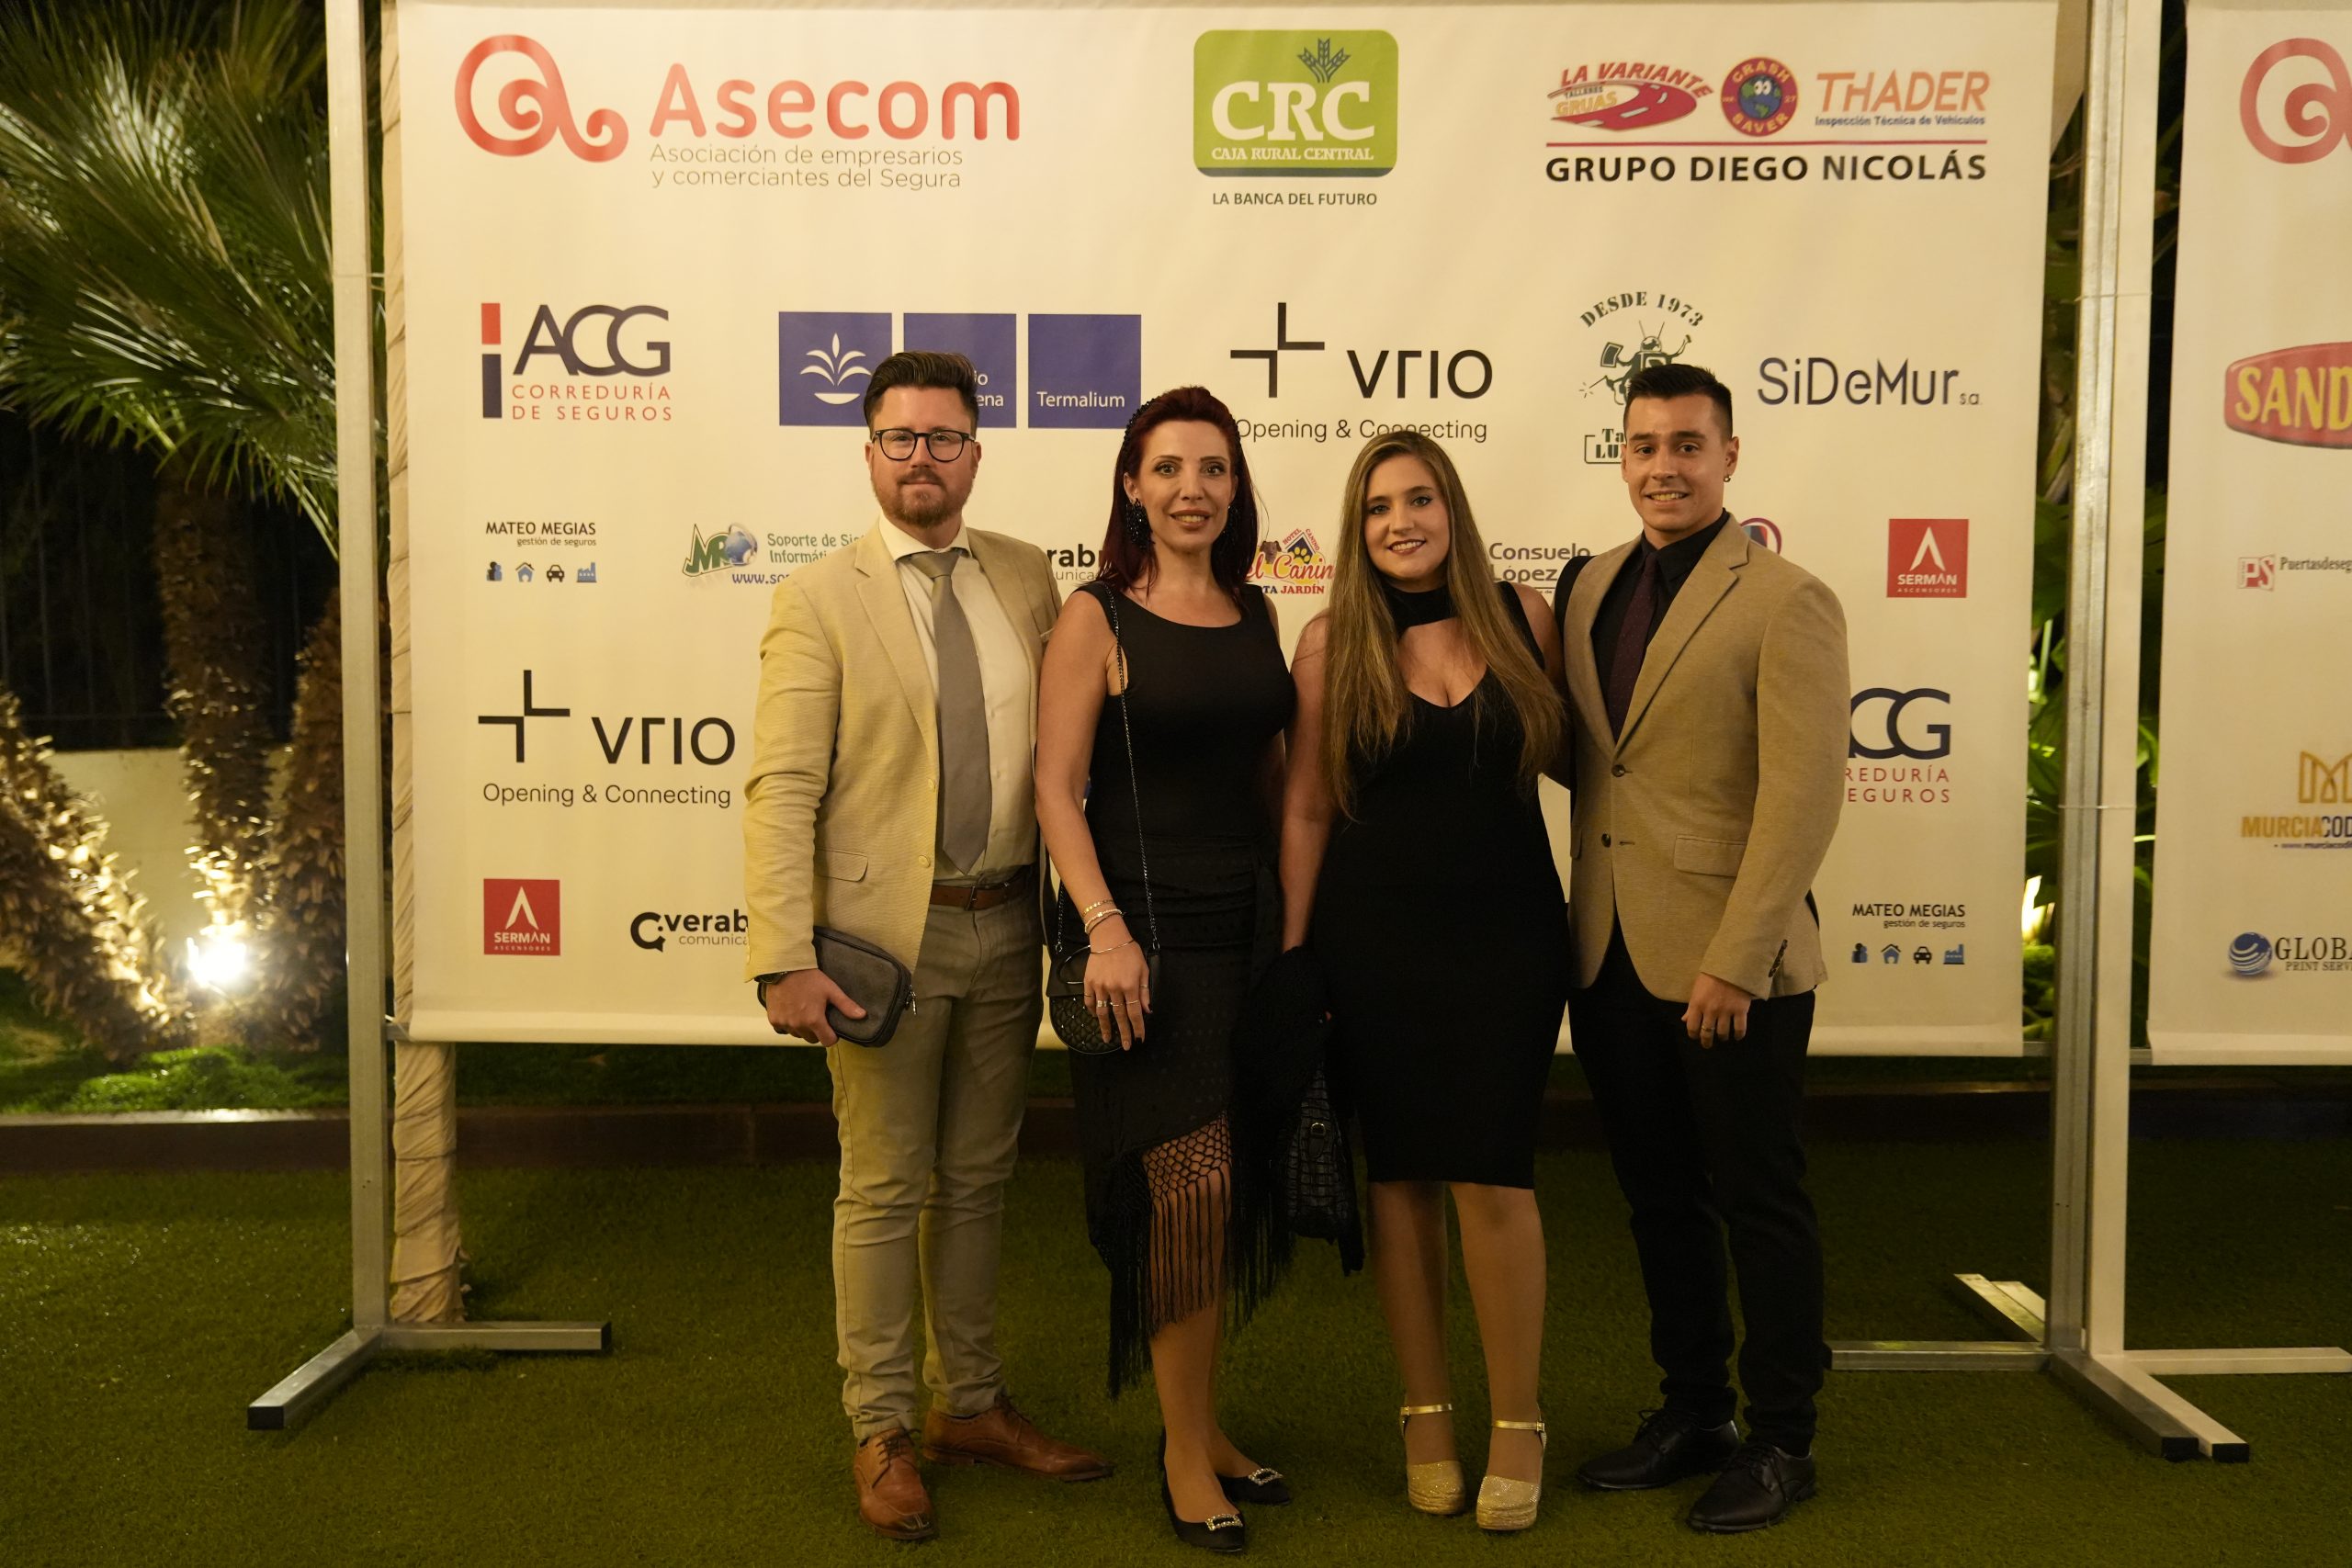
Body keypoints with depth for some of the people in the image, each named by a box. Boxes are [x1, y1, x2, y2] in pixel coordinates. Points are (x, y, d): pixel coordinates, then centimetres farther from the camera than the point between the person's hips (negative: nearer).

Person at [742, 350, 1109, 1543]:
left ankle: (970, 1406, 31)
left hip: (1007, 925, 4)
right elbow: (781, 791, -10)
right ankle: (882, 1432, 22)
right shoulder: (820, 600, -5)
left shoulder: (1028, 579, 7)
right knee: (883, 1189, 6)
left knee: (976, 1180, 16)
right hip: (886, 929, -4)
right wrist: (785, 962, -18)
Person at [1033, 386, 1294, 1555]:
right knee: (1189, 1187, -6)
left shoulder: (1255, 614, 9)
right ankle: (1186, 1455, 13)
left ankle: (1203, 1422, 30)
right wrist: (1105, 928, -20)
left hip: (1247, 928, 5)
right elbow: (1057, 788, -10)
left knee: (1224, 1194, 12)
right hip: (1148, 928, -5)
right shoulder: (1095, 620, -6)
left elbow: (1272, 772, 13)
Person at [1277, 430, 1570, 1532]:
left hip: (1506, 935, 0)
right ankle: (1425, 1417, 25)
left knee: (1491, 1176, -2)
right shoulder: (1333, 640, -2)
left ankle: (1517, 1425, 17)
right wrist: (1292, 952, 1)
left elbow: (1561, 751, 13)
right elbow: (1306, 808, 1)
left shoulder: (1521, 616, 1)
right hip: (1376, 943, 0)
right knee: (1401, 1176, 9)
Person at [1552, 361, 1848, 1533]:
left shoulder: (1785, 602, -10)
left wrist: (1735, 961, -19)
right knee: (1659, 1200, 16)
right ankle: (1690, 1413, 32)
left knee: (1758, 1204, 8)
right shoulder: (1593, 587, 11)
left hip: (1731, 971, -6)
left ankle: (1781, 1440, 24)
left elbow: (1803, 798, -16)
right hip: (1610, 958, 6)